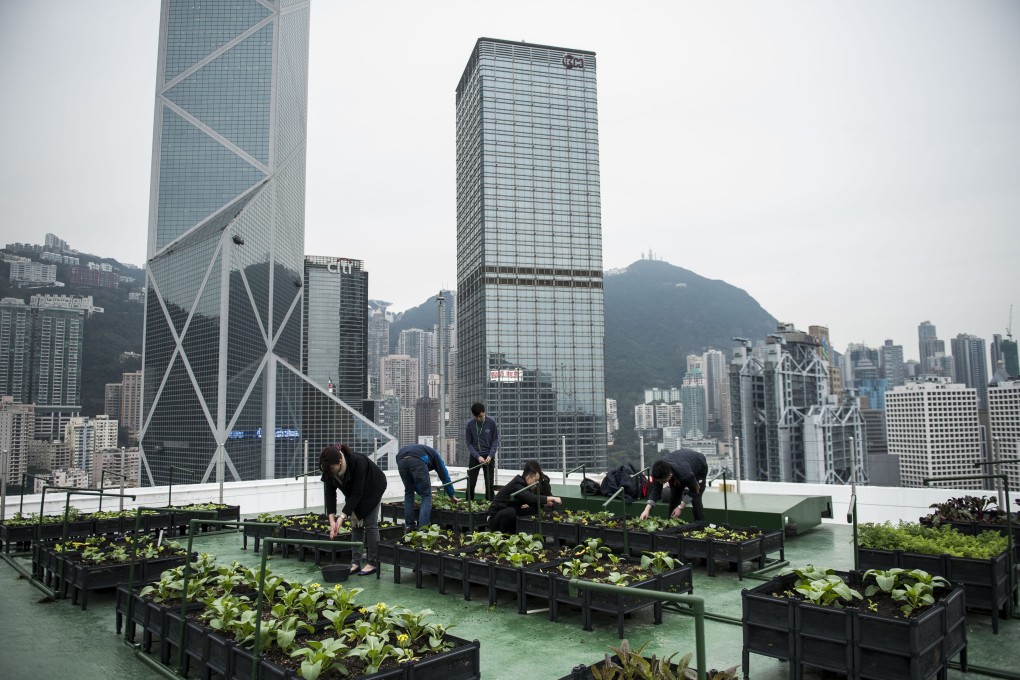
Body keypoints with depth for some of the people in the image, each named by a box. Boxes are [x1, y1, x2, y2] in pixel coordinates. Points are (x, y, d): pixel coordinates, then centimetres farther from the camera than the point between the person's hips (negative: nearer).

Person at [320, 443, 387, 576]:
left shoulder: (357, 462, -41)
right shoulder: (329, 468, -25)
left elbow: (357, 493, -36)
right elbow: (329, 493, -21)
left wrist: (342, 517, -37)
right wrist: (332, 520, -28)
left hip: (373, 488, -5)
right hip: (353, 490, 5)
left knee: (370, 523, -7)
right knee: (355, 523, 2)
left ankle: (373, 563, 1)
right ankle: (356, 562, 7)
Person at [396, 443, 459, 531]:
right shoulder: (434, 454, 35)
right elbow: (444, 475, 34)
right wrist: (452, 495, 42)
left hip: (400, 459, 5)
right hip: (417, 461, -5)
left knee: (408, 492, 25)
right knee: (426, 495, 8)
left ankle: (409, 525, 24)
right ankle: (422, 528, 0)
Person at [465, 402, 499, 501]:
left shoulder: (491, 422, -8)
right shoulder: (470, 424, -7)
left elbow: (495, 440, -3)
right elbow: (469, 443, -3)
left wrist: (490, 455, -15)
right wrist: (478, 456, -15)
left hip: (488, 457, -1)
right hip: (474, 456, 1)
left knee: (489, 484, 1)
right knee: (470, 484, 2)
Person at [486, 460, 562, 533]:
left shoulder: (524, 483, 4)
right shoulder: (516, 485, -23)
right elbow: (530, 498, -38)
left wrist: (546, 503, -10)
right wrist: (552, 498, -37)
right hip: (496, 517, -9)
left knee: (534, 509, -4)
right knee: (510, 512, -39)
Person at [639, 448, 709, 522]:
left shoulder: (685, 473, -46)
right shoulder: (659, 470, -33)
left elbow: (693, 490, -27)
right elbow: (655, 490, -25)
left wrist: (680, 507, -28)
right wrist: (647, 509, -35)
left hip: (699, 467, -5)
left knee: (695, 500, -17)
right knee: (673, 498, -2)